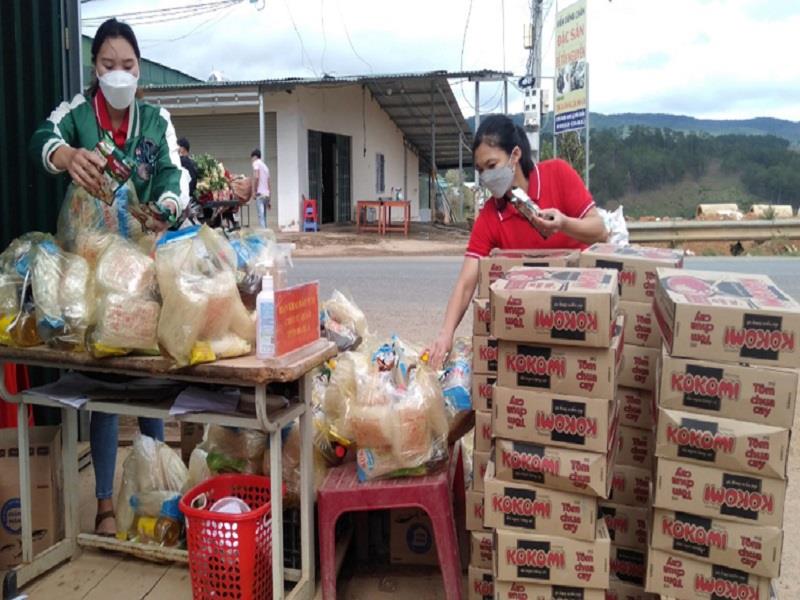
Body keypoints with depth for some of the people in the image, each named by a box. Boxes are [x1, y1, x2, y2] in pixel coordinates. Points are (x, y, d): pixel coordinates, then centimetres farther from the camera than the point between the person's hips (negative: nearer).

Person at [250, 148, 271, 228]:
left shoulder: (256, 163, 2)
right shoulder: (265, 166, 24)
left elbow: (256, 177, -15)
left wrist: (253, 191, -12)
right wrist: (268, 201, 24)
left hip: (260, 194, -8)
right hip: (266, 194, 8)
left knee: (261, 215, -14)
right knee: (263, 216, 11)